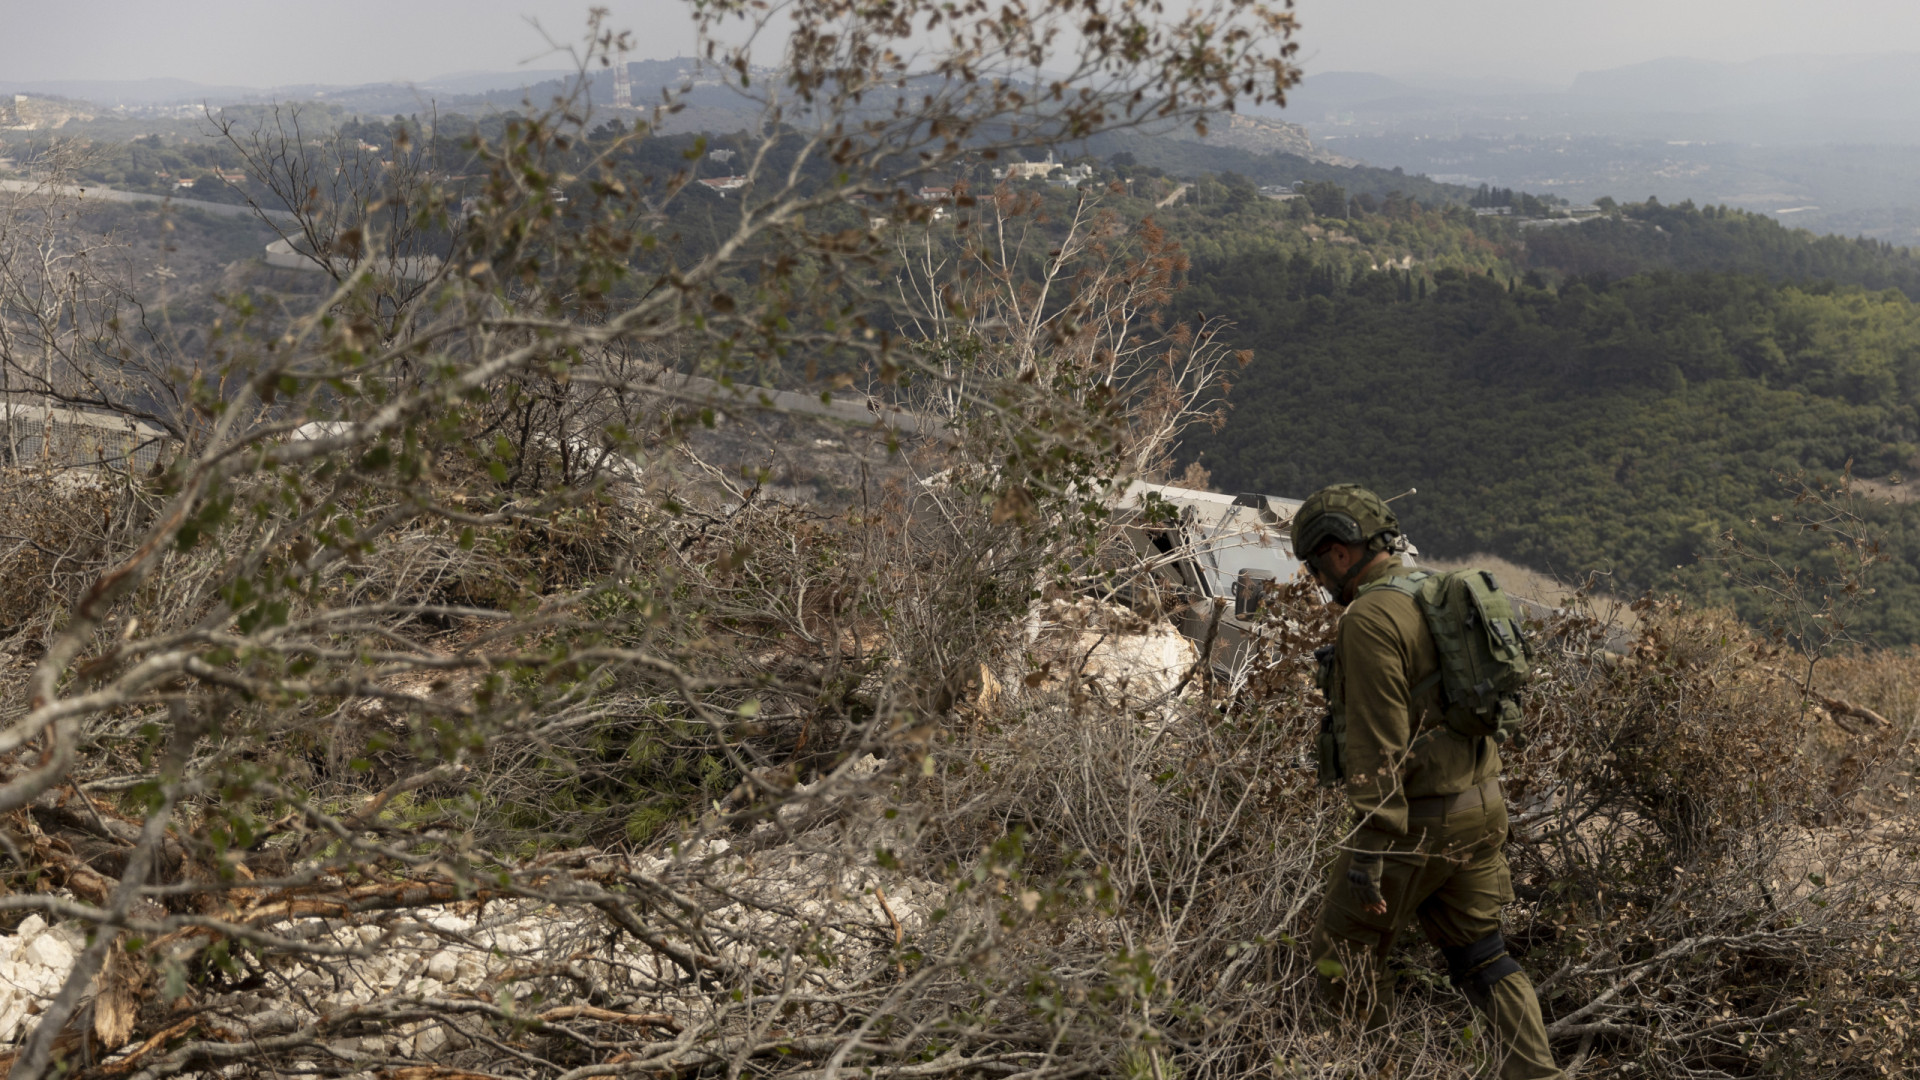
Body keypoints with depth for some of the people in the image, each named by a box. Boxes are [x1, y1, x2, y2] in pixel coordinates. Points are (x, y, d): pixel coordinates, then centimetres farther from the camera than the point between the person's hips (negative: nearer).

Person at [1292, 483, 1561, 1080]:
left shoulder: (1371, 618, -18)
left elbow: (1378, 745, -23)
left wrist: (1369, 850, -22)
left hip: (1419, 821, -9)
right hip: (1480, 807, 9)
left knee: (1344, 948, 8)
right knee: (1481, 958, 16)